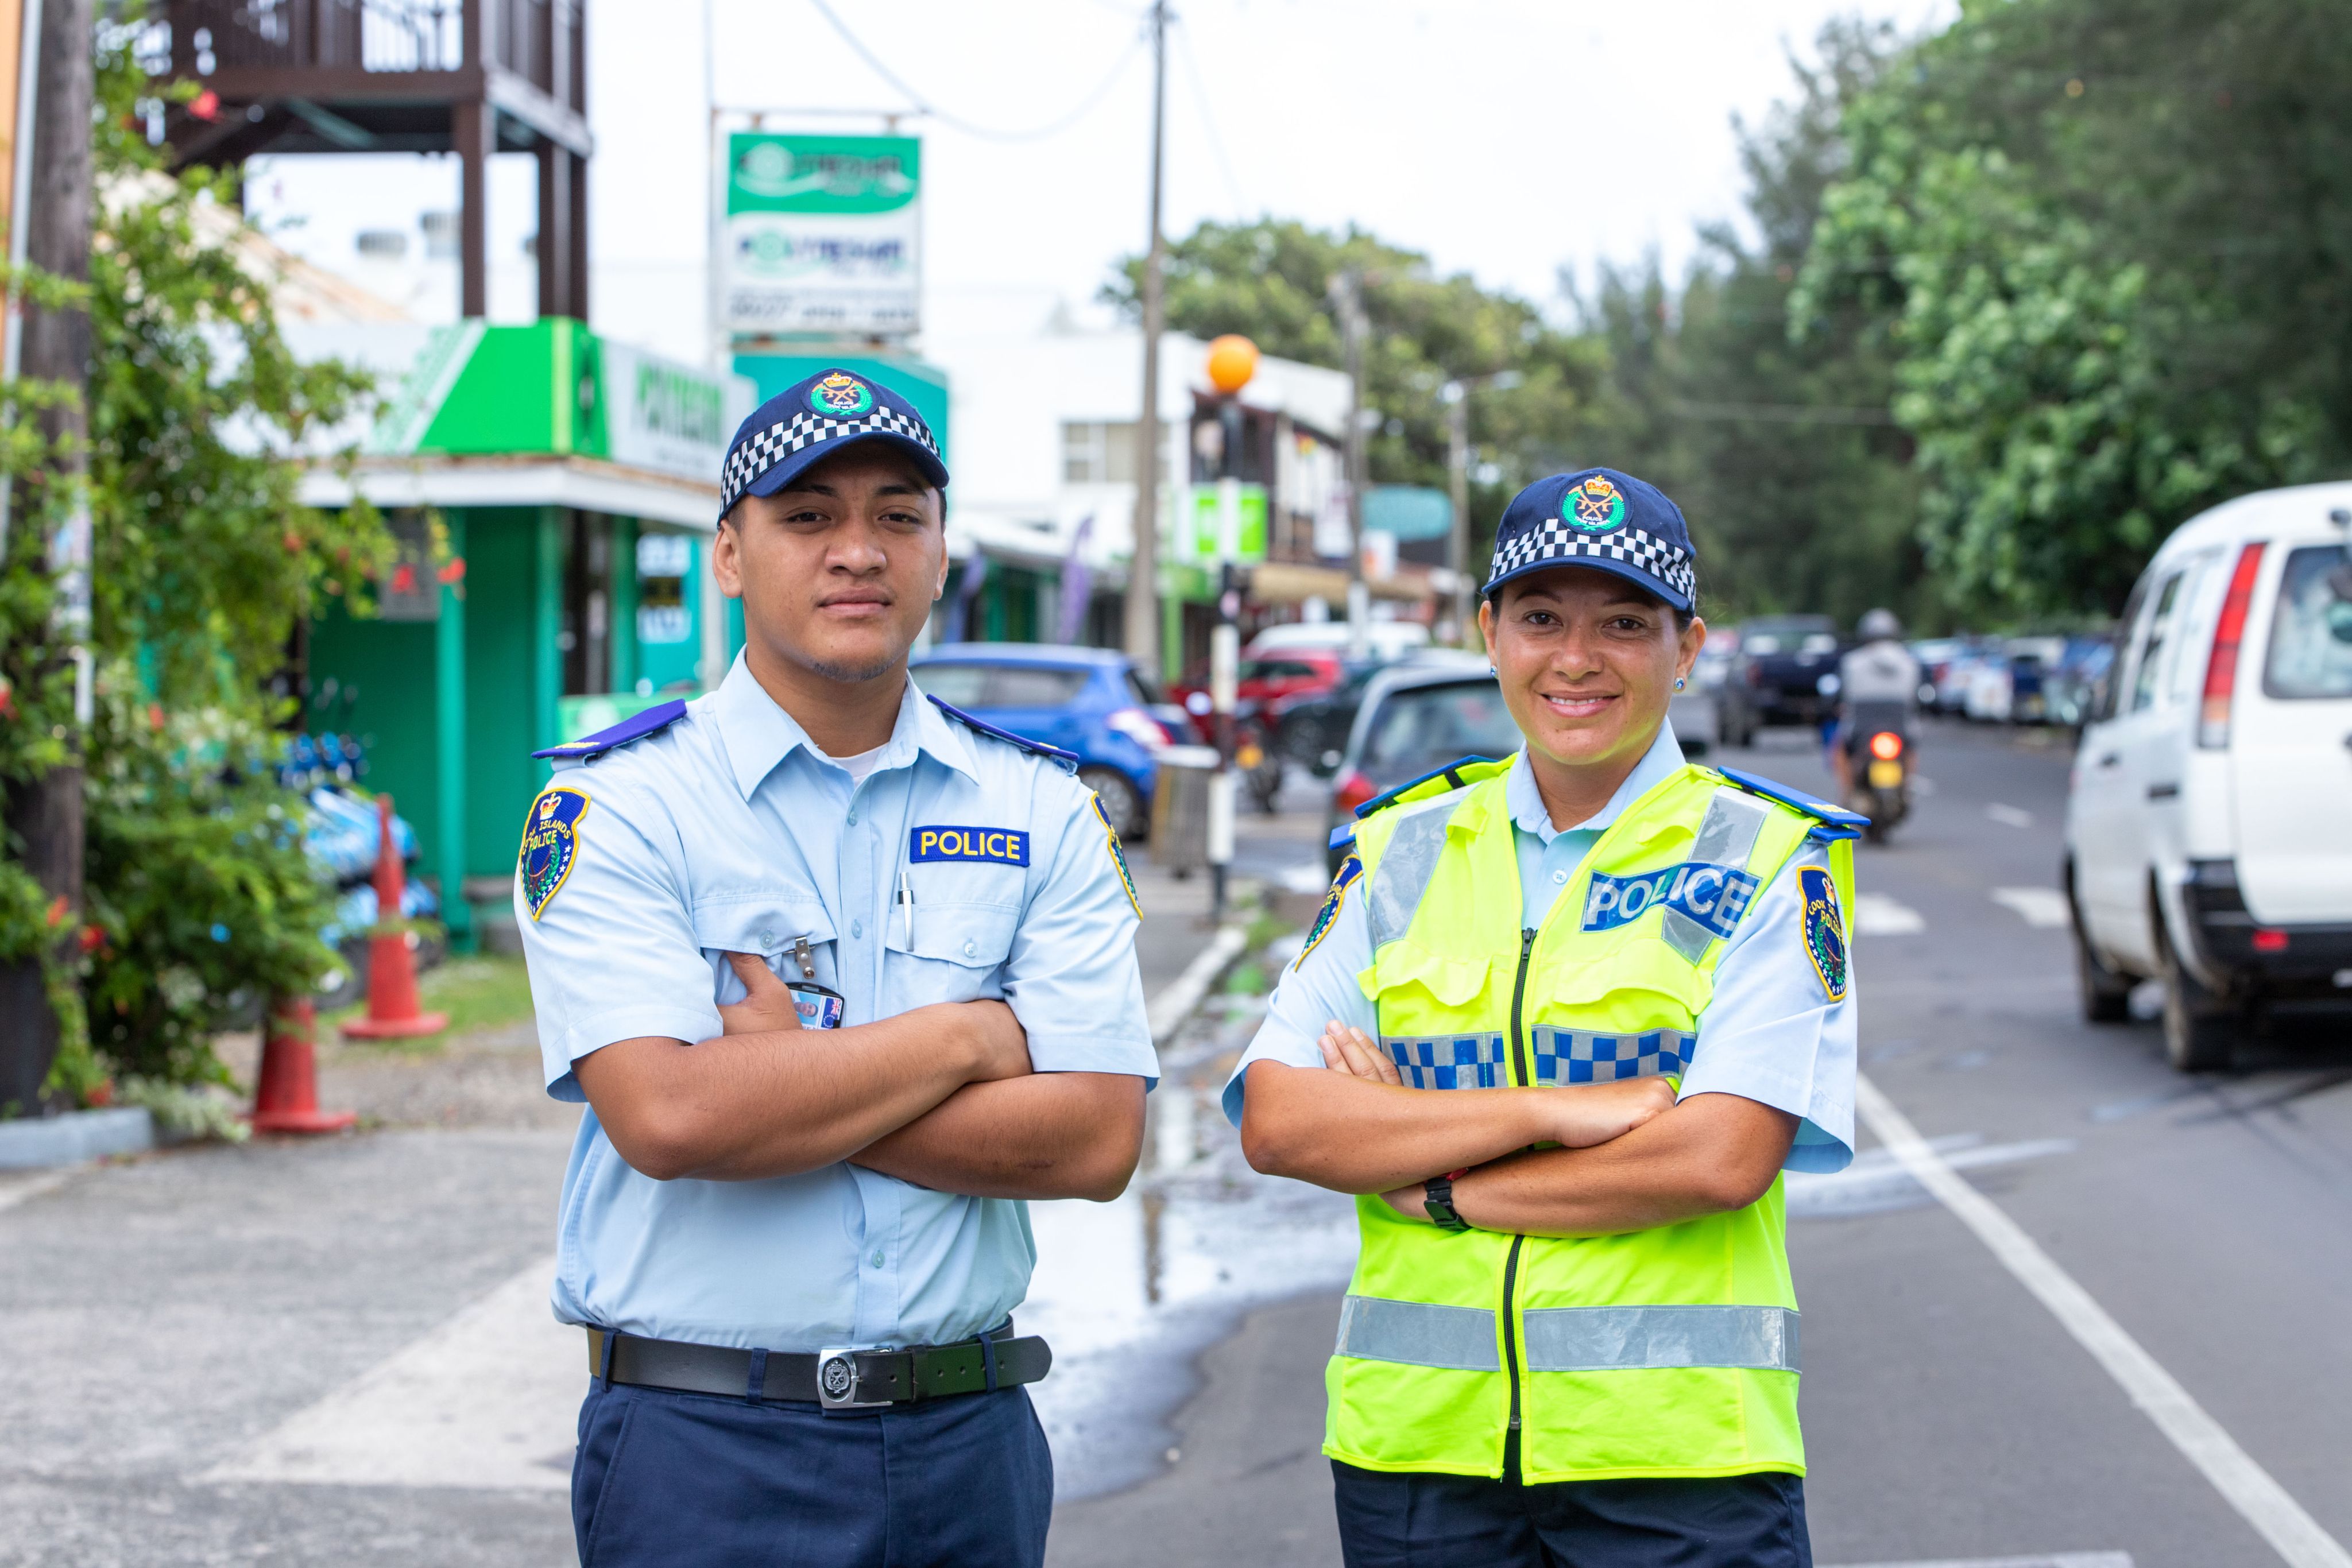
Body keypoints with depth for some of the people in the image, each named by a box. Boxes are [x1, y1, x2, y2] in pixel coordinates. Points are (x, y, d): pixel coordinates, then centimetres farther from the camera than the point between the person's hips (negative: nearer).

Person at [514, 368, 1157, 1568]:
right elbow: (665, 1117, -19)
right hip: (706, 1454, -3)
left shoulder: (1041, 809, 5)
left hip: (968, 1436, 3)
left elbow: (1098, 1139, -6)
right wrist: (969, 1036, -10)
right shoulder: (614, 806, -4)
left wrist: (785, 1086, -13)